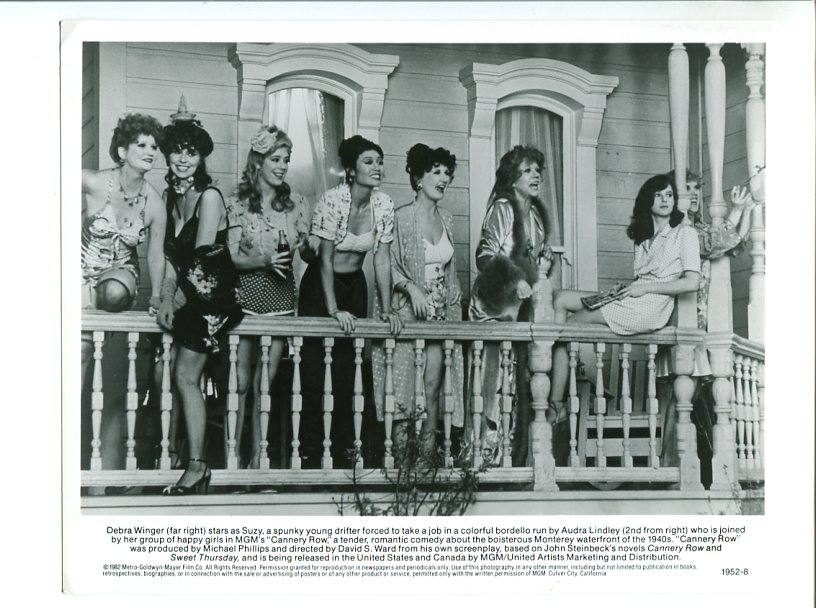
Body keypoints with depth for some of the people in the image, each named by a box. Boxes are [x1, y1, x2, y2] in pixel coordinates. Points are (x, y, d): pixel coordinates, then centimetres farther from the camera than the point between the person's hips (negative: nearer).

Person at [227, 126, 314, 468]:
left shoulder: (297, 205, 8)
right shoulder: (239, 205, 0)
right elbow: (233, 257, -5)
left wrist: (305, 247, -10)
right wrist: (264, 260, -19)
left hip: (281, 296, 2)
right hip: (246, 293, -2)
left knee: (267, 380, 3)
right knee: (241, 380, -2)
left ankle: (258, 455, 9)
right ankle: (233, 451, 7)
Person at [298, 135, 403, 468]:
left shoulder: (384, 204, -8)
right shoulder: (332, 201, -21)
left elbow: (382, 259, -6)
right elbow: (326, 258, -20)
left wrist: (386, 308, -12)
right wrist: (333, 309, -25)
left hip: (355, 286, 4)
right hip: (320, 285, -4)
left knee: (347, 371, 6)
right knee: (314, 369, -2)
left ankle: (342, 449, 12)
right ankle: (310, 451, 4)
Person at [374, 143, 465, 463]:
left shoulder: (446, 218, 12)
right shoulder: (401, 217, -6)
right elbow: (389, 265, -8)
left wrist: (454, 305, 11)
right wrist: (412, 288, -21)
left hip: (440, 309, 5)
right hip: (408, 307, -5)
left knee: (434, 383, 0)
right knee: (403, 385, -8)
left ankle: (428, 455, 4)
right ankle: (398, 458, -3)